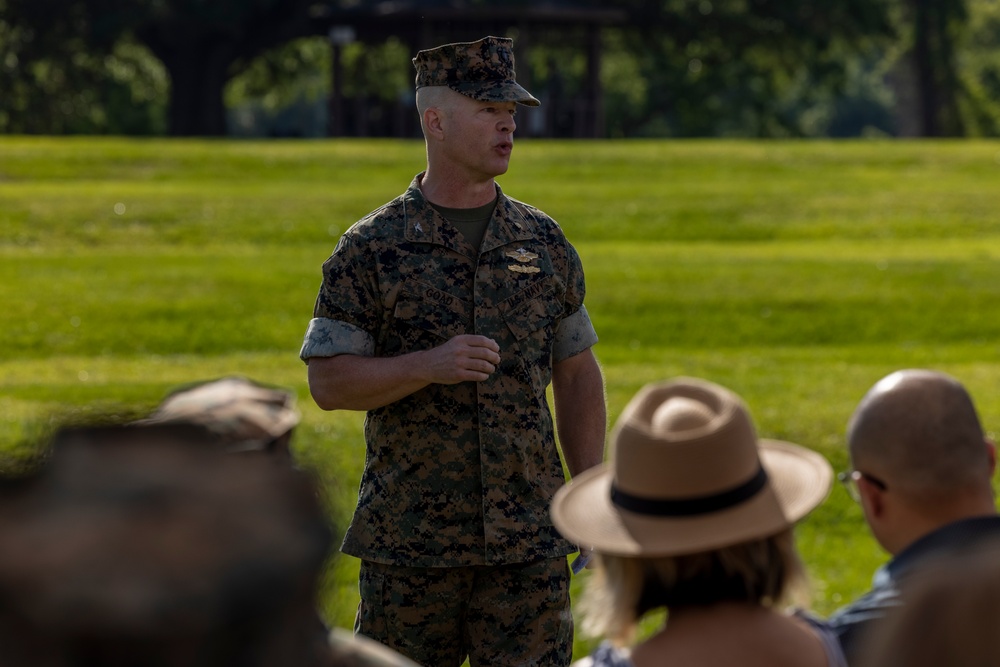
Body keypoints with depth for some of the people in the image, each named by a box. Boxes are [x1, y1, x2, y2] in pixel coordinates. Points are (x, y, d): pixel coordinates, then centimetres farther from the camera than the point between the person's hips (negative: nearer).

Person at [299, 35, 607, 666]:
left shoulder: (544, 241, 7)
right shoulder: (372, 248, -2)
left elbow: (578, 375, 13)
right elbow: (329, 382, -6)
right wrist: (429, 365, -21)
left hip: (527, 542, 2)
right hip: (409, 542, -2)